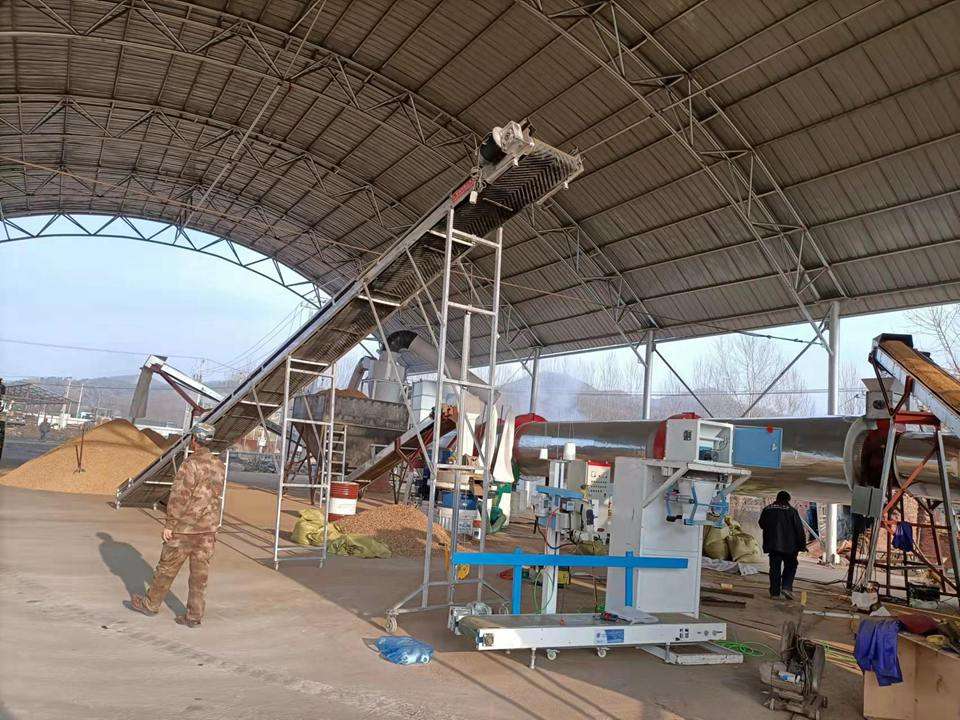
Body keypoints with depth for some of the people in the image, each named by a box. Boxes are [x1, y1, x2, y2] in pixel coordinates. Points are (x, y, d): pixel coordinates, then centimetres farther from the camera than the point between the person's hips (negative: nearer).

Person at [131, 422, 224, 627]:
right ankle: (194, 616, 10)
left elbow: (179, 497, -16)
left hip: (185, 528, -6)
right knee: (199, 573, 7)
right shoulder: (219, 466, 5)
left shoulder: (191, 464, -16)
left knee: (167, 567, 12)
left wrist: (169, 525, -11)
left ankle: (150, 604, 28)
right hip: (208, 529, 6)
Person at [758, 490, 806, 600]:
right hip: (789, 545, -2)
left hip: (772, 544, 3)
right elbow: (799, 529, -5)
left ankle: (775, 593, 4)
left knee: (775, 568, 6)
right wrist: (802, 544, 1)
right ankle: (786, 587, -4)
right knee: (790, 566, 13)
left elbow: (762, 524, 17)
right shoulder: (791, 510, -5)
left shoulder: (767, 509, 4)